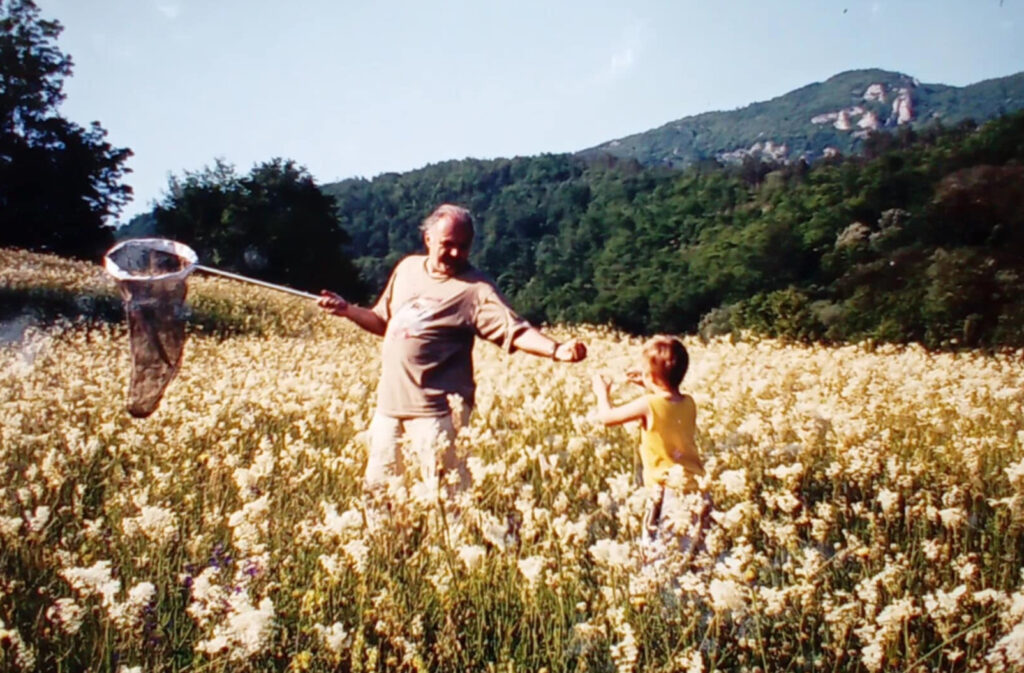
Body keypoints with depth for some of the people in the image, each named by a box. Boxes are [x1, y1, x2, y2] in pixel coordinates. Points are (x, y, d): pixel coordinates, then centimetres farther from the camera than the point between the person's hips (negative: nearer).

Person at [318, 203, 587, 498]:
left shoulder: (476, 288, -10)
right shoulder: (407, 268, 9)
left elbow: (515, 331, -21)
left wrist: (555, 349, -38)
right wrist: (346, 309, 5)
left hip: (437, 410, -6)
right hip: (390, 404, 7)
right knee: (377, 487, 19)